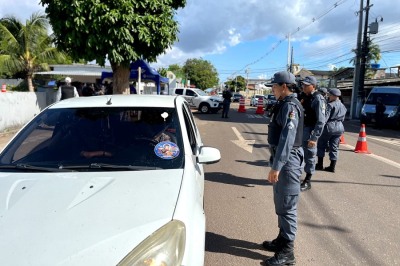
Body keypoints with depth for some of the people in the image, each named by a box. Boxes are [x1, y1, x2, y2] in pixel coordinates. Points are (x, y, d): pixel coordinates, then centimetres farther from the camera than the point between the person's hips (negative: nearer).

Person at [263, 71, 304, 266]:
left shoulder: (290, 106, -17)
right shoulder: (284, 105, 13)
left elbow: (287, 139, -25)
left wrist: (276, 166, -26)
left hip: (288, 162, -10)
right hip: (282, 159, 10)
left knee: (287, 206, -2)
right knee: (280, 204, 19)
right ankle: (282, 240, 33)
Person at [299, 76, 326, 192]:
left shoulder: (318, 99, -13)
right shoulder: (304, 97, 11)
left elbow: (321, 121, -18)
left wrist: (314, 138, -23)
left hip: (310, 131, -7)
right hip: (300, 130, 7)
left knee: (309, 156, 4)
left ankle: (307, 181, 17)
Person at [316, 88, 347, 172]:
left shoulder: (330, 105, -13)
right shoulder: (342, 106, 12)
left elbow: (325, 117, -19)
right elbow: (343, 118, 16)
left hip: (329, 127, -7)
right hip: (339, 127, 7)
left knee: (321, 145, 8)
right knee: (334, 147, 10)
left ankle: (320, 164, 10)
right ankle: (332, 167, 11)